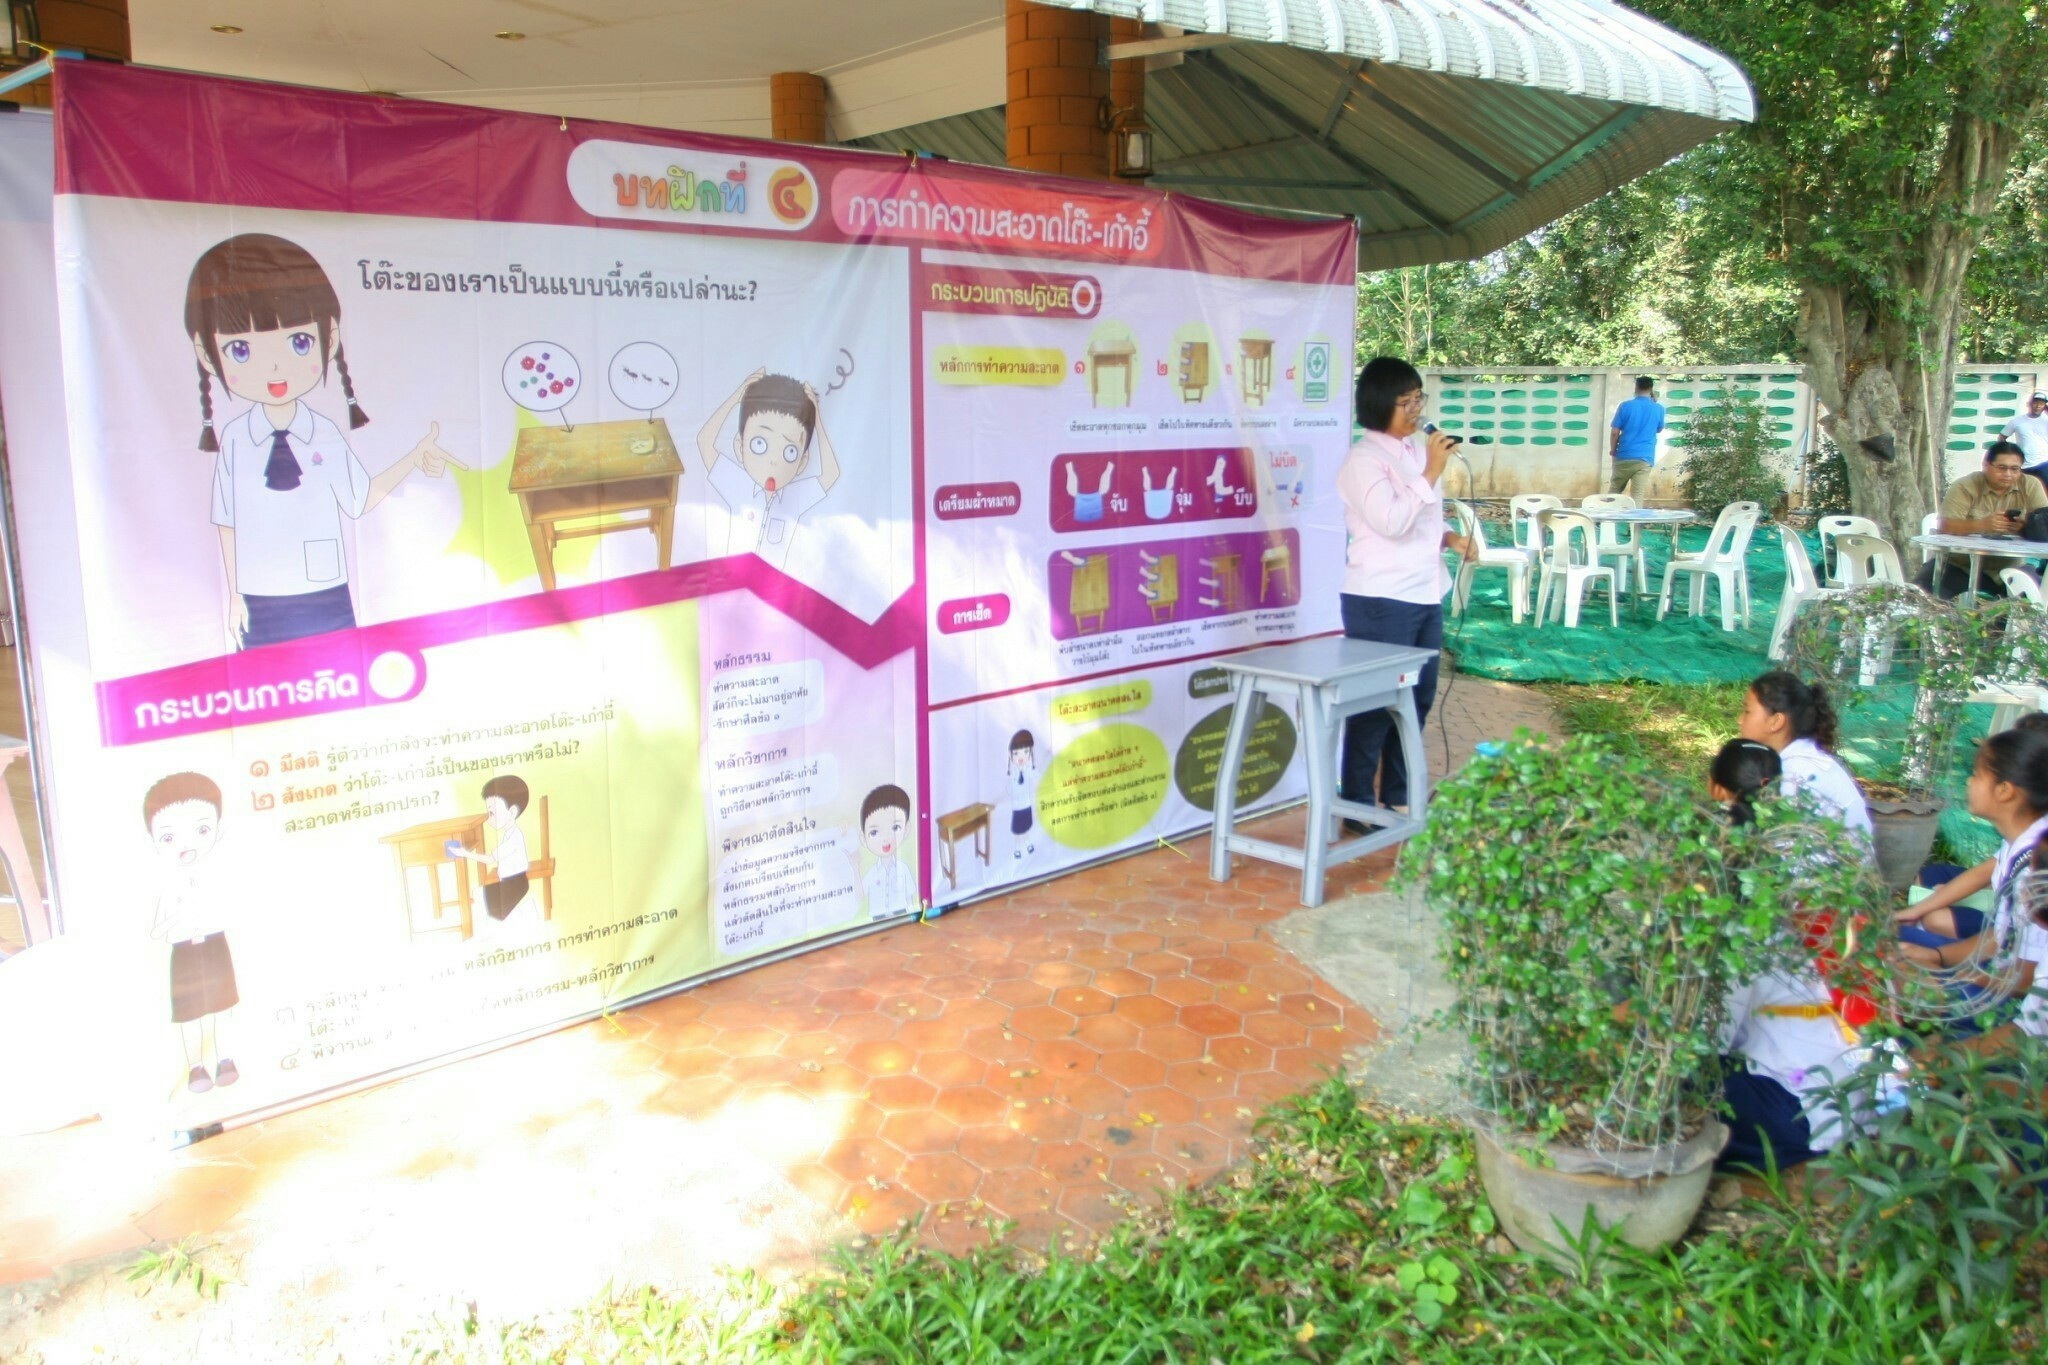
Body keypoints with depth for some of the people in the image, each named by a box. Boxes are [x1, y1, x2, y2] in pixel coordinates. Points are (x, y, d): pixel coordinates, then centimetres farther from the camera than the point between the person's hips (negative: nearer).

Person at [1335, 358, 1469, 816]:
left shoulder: (1416, 449, 12)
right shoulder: (1364, 460, -13)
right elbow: (1392, 522, -23)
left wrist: (1447, 537, 5)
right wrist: (1431, 473, -20)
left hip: (1425, 594, 9)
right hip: (1381, 601, -9)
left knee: (1418, 698, 15)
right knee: (1375, 705, -1)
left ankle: (1398, 796, 28)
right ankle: (1357, 804, 10)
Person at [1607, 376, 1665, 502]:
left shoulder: (1625, 406, -3)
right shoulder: (1658, 409, 3)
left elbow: (1614, 432, -4)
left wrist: (1613, 450, 13)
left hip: (1623, 456, 0)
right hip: (1644, 458, 0)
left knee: (1614, 490, 16)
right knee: (1637, 497, -3)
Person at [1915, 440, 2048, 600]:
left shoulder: (2031, 486, 4)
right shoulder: (1965, 487, -5)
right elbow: (1945, 526, -18)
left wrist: (2026, 526, -28)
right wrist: (1982, 524, -35)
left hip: (2007, 568, 3)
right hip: (1960, 566, -2)